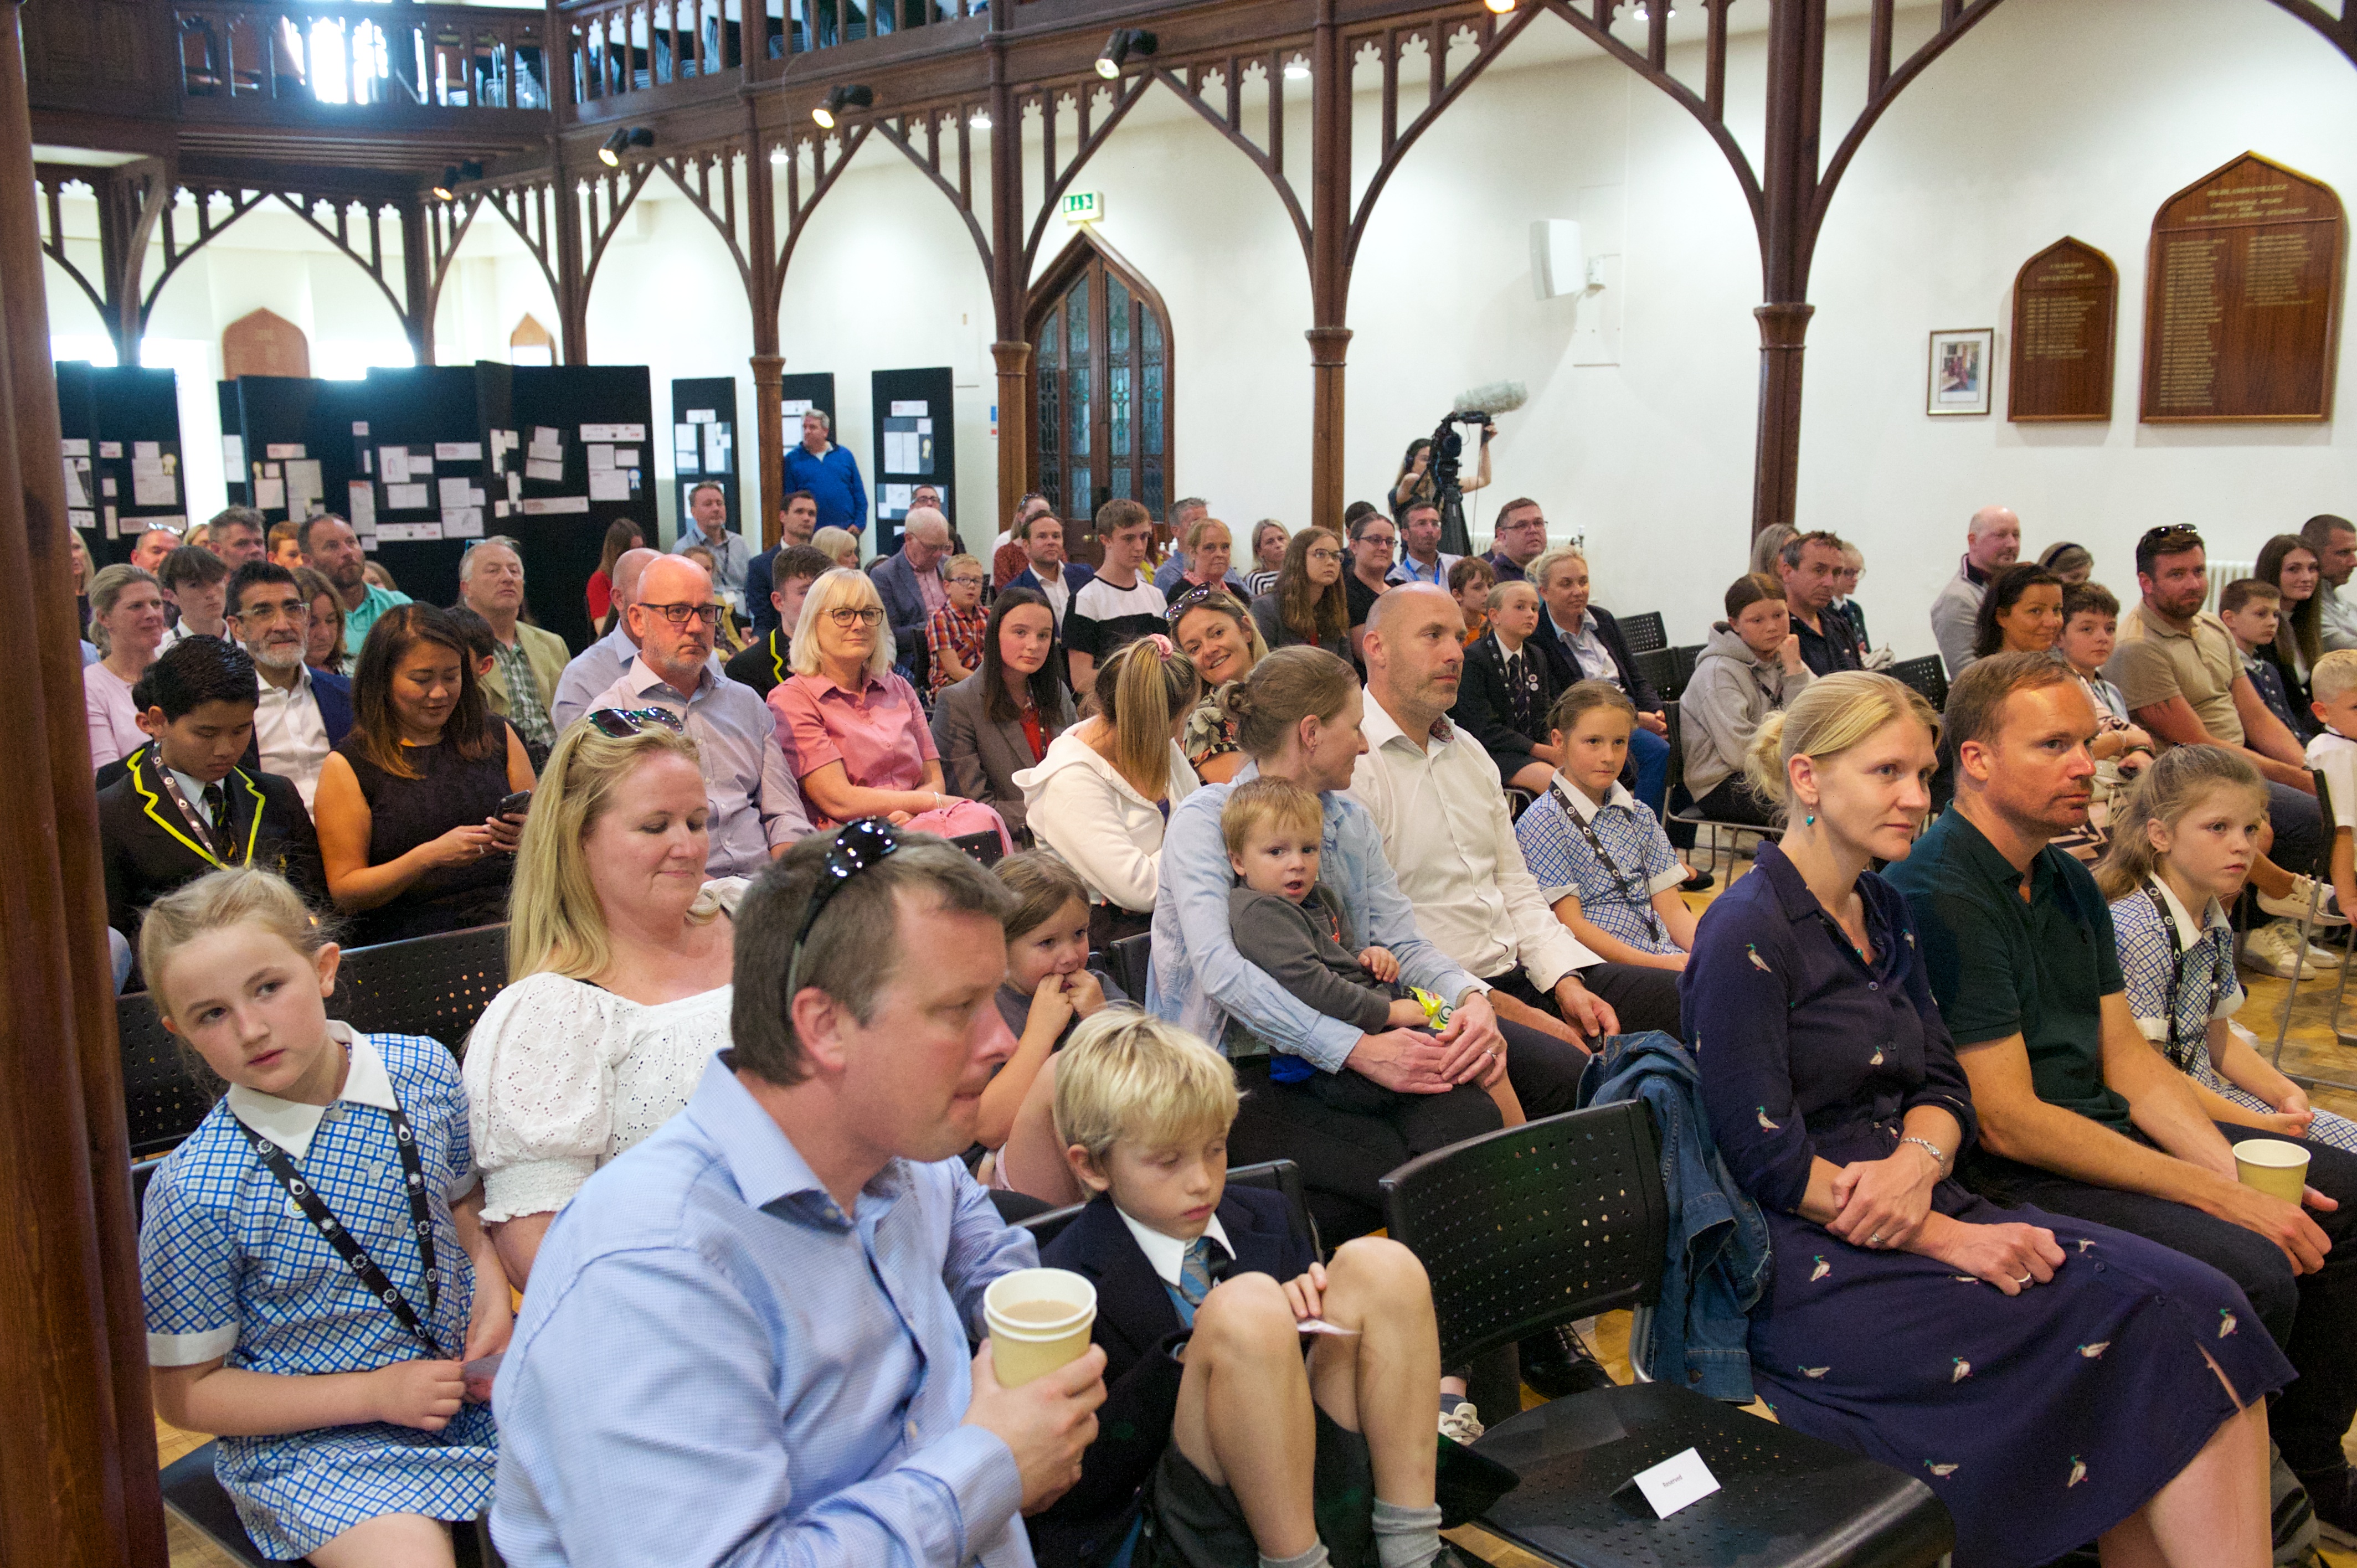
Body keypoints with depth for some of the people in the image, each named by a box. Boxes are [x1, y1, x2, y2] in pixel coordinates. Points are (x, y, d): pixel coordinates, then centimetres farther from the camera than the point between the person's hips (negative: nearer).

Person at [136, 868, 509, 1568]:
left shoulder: (422, 1069, -5)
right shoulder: (194, 1193, -17)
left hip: (462, 1372, 4)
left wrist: (491, 1289, -8)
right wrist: (375, 1394, -16)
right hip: (311, 1437, -4)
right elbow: (186, 1393, -7)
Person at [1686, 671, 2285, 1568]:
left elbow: (1946, 1088, 13)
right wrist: (1944, 1236, -16)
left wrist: (1918, 1162, -10)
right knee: (2141, 1328, -20)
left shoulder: (1890, 917, 15)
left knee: (2194, 1301, -14)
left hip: (1918, 1212, 8)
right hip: (1807, 1259, -8)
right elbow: (1769, 1159, -15)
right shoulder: (1747, 936, -12)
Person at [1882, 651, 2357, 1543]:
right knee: (2252, 1270, -26)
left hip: (2103, 1131, 10)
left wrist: (2236, 1170, -7)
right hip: (2006, 1178, -10)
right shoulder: (1940, 895, -20)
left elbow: (2128, 1059, 10)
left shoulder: (2069, 882, 11)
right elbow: (2009, 1121, -22)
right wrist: (2214, 1195, -19)